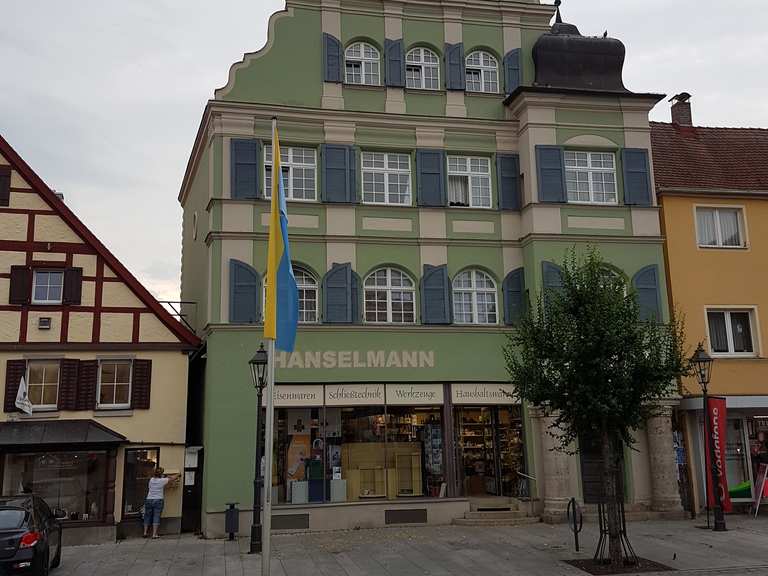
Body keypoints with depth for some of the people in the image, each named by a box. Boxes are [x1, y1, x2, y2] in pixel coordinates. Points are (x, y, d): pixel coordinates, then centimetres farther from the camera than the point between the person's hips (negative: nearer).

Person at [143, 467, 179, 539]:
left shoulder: (151, 480, 5)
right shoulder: (163, 480, -7)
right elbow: (173, 478, 2)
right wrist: (178, 475, 25)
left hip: (149, 500, 4)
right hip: (158, 500, -4)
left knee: (147, 516, 12)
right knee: (156, 517, -2)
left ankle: (145, 532, 15)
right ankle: (154, 534, -5)